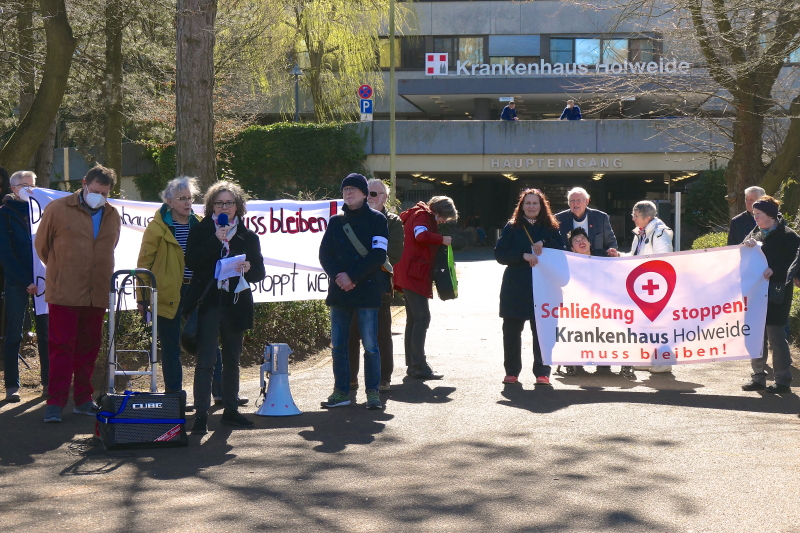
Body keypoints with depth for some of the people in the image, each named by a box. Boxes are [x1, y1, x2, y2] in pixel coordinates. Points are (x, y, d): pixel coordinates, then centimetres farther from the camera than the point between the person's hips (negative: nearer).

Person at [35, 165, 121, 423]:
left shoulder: (113, 216, 9)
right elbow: (42, 245, 8)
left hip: (97, 295, 4)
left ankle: (83, 400, 19)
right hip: (64, 293, -4)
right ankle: (56, 402, 0)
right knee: (61, 348, -4)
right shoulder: (57, 209, -3)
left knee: (89, 349, 10)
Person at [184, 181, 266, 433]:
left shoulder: (248, 236, 10)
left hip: (236, 305, 3)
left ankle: (231, 410, 23)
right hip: (208, 303, -3)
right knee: (205, 361, -10)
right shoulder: (200, 231, 4)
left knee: (232, 361, 13)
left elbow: (260, 273, 9)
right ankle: (201, 415, -11)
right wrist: (216, 241, -17)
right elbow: (191, 262, -10)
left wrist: (249, 268, -13)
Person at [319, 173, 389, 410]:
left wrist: (352, 275, -14)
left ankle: (373, 392, 6)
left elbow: (378, 255, -8)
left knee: (370, 345, -2)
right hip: (339, 291, 4)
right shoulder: (335, 221, 13)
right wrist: (338, 276, -10)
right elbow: (324, 254, 8)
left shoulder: (377, 220, 1)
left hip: (367, 291, -4)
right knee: (338, 345, 5)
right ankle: (341, 392, 13)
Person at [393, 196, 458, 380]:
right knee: (422, 318, -11)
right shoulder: (422, 216, -9)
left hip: (408, 275, 11)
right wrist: (442, 239, -16)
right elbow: (421, 235, -28)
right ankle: (419, 367, -13)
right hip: (413, 275, -11)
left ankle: (413, 365, 16)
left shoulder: (422, 216, 22)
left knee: (414, 319, 12)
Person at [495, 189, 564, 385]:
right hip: (515, 287, 0)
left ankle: (542, 372, 4)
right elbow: (499, 254, -2)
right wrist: (523, 255, -15)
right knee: (512, 330, 3)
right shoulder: (512, 227, 7)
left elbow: (562, 252, 2)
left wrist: (544, 244, -13)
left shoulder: (550, 228, 10)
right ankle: (511, 372, 12)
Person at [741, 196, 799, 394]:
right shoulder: (756, 233, 13)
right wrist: (747, 246, -12)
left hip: (775, 295, -7)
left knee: (775, 335, -5)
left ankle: (783, 380, 3)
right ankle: (758, 377, 17)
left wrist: (773, 270, -24)